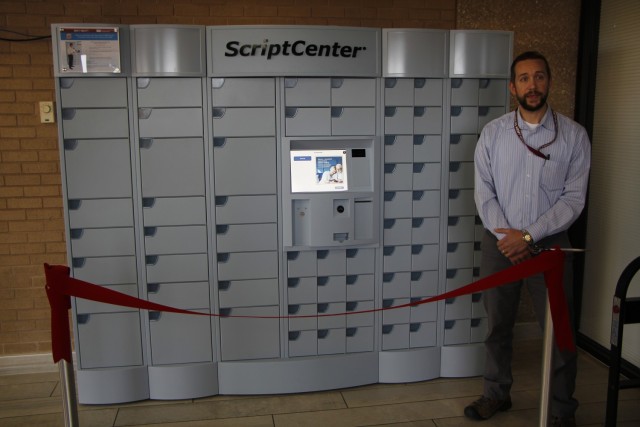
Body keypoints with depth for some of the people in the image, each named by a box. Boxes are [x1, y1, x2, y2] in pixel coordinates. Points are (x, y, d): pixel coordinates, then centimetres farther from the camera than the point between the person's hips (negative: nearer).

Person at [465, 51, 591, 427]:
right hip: (500, 241, 2)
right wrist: (506, 235, -12)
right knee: (498, 325, 13)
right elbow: (483, 192, -1)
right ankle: (497, 393, 31)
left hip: (550, 243, -1)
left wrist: (528, 237, -15)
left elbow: (574, 198, -7)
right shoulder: (493, 133, 0)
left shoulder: (574, 135, -4)